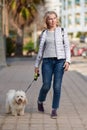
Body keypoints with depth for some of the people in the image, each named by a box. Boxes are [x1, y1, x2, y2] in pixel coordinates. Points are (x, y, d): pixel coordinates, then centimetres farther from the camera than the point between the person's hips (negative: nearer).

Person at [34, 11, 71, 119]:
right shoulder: (44, 33, 8)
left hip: (60, 61, 0)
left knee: (57, 87, -3)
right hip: (47, 61, 0)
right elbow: (41, 50, 11)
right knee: (46, 86, -1)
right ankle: (40, 101, 29)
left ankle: (54, 110, 9)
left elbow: (67, 47, 5)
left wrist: (67, 61, -7)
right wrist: (36, 65, 10)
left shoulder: (62, 31, 7)